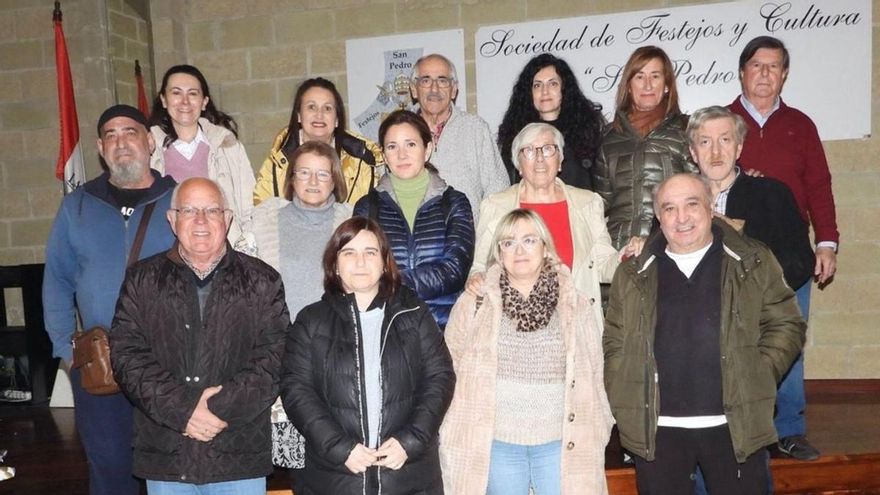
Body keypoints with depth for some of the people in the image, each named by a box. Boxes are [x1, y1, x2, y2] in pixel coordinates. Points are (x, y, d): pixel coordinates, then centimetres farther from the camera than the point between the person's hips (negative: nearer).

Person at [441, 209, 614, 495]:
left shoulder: (575, 306, 1)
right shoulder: (475, 304, -3)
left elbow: (592, 377, 7)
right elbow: (451, 372, 1)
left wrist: (594, 437, 6)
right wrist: (456, 440, 0)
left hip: (561, 443, 1)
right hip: (495, 442, 0)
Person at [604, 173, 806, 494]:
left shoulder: (753, 263, 4)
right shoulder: (633, 275, 6)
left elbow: (786, 324, 5)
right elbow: (614, 342, 7)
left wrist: (759, 377, -7)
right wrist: (626, 404, -2)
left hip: (735, 427, 0)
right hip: (657, 430, 1)